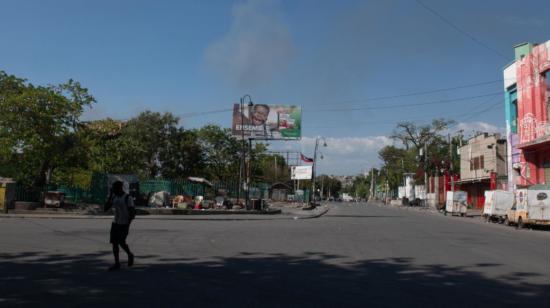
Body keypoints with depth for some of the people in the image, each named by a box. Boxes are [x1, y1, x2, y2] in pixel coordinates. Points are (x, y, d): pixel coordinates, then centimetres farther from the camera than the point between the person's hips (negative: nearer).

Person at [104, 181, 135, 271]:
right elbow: (106, 208, -1)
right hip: (115, 223, 6)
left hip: (124, 224, -6)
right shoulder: (113, 197, 6)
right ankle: (117, 264, 6)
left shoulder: (128, 198, -13)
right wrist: (110, 195, -7)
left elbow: (132, 212, -15)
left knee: (121, 242, -10)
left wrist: (128, 225, -20)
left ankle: (130, 255, 14)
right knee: (114, 242, 0)